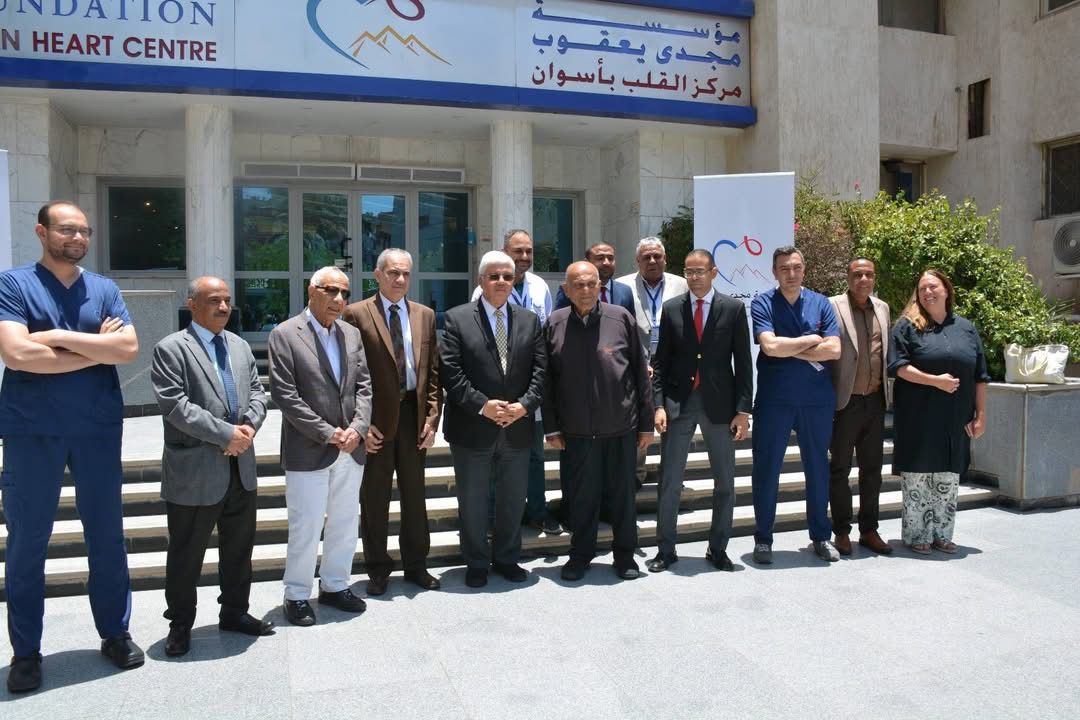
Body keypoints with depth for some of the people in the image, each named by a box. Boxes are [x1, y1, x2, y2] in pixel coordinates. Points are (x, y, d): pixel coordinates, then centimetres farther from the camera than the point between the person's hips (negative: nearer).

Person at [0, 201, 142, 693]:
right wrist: (97, 349, -10)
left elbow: (129, 348, -6)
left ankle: (115, 633, 25)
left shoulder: (105, 289, 8)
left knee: (107, 536, 11)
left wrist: (60, 337, -13)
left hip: (98, 429, 3)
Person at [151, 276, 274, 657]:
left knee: (239, 546, 17)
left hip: (241, 467, 6)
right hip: (194, 471, -6)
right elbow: (175, 405, -17)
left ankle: (234, 612, 33)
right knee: (186, 553, 8)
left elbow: (257, 392, 11)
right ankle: (180, 624, 24)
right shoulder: (171, 349, -9)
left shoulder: (240, 346, 13)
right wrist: (225, 433, -20)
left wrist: (249, 426, -9)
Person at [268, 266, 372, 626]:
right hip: (308, 451, -5)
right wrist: (328, 433, -16)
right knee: (305, 529, 4)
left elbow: (364, 386, 7)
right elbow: (285, 394, -13)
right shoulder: (285, 335, -7)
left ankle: (335, 586, 32)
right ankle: (297, 596, 21)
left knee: (345, 524, 15)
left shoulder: (352, 334, 9)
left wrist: (357, 428, -9)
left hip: (351, 448, 6)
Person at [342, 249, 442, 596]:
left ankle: (416, 565, 27)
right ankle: (378, 570, 23)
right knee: (374, 497, 8)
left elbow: (433, 371, 8)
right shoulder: (357, 314, -4)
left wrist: (432, 418, 0)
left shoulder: (425, 315, 9)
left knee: (414, 494, 13)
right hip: (375, 418, -3)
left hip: (414, 414, 4)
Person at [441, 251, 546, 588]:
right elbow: (450, 371, -11)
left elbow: (540, 370, 2)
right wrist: (482, 405, -18)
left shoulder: (530, 320, 7)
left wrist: (524, 405, -12)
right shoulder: (457, 318, -4)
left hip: (517, 427, 3)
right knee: (473, 501, 9)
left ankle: (507, 558, 33)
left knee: (513, 500, 15)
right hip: (472, 428, -3)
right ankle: (476, 563, 26)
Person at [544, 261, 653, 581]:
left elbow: (640, 372, 0)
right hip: (576, 430, 1)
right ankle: (580, 554, 28)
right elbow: (547, 379, 3)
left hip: (621, 426, 0)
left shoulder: (621, 318, -4)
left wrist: (646, 422, 1)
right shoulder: (554, 324, -1)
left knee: (623, 493, 11)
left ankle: (625, 554, 29)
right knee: (581, 495, 10)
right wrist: (551, 427, 1)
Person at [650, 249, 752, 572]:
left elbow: (743, 363, -1)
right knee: (669, 481, 3)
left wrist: (743, 410, -6)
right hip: (678, 402, 0)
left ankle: (718, 548, 24)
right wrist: (659, 405, -5)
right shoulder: (671, 309, 3)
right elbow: (660, 361, 4)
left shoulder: (733, 308, 0)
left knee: (725, 482, 9)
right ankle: (666, 549, 16)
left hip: (719, 403, 0)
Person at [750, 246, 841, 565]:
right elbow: (770, 346, -17)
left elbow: (834, 349, -6)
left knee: (818, 468, 12)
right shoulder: (762, 304, -2)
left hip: (818, 399, 3)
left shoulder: (821, 303, 6)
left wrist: (789, 349, -10)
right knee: (766, 469, 3)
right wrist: (811, 340, -6)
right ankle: (763, 538, 15)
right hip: (773, 400, -2)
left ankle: (821, 537, 26)